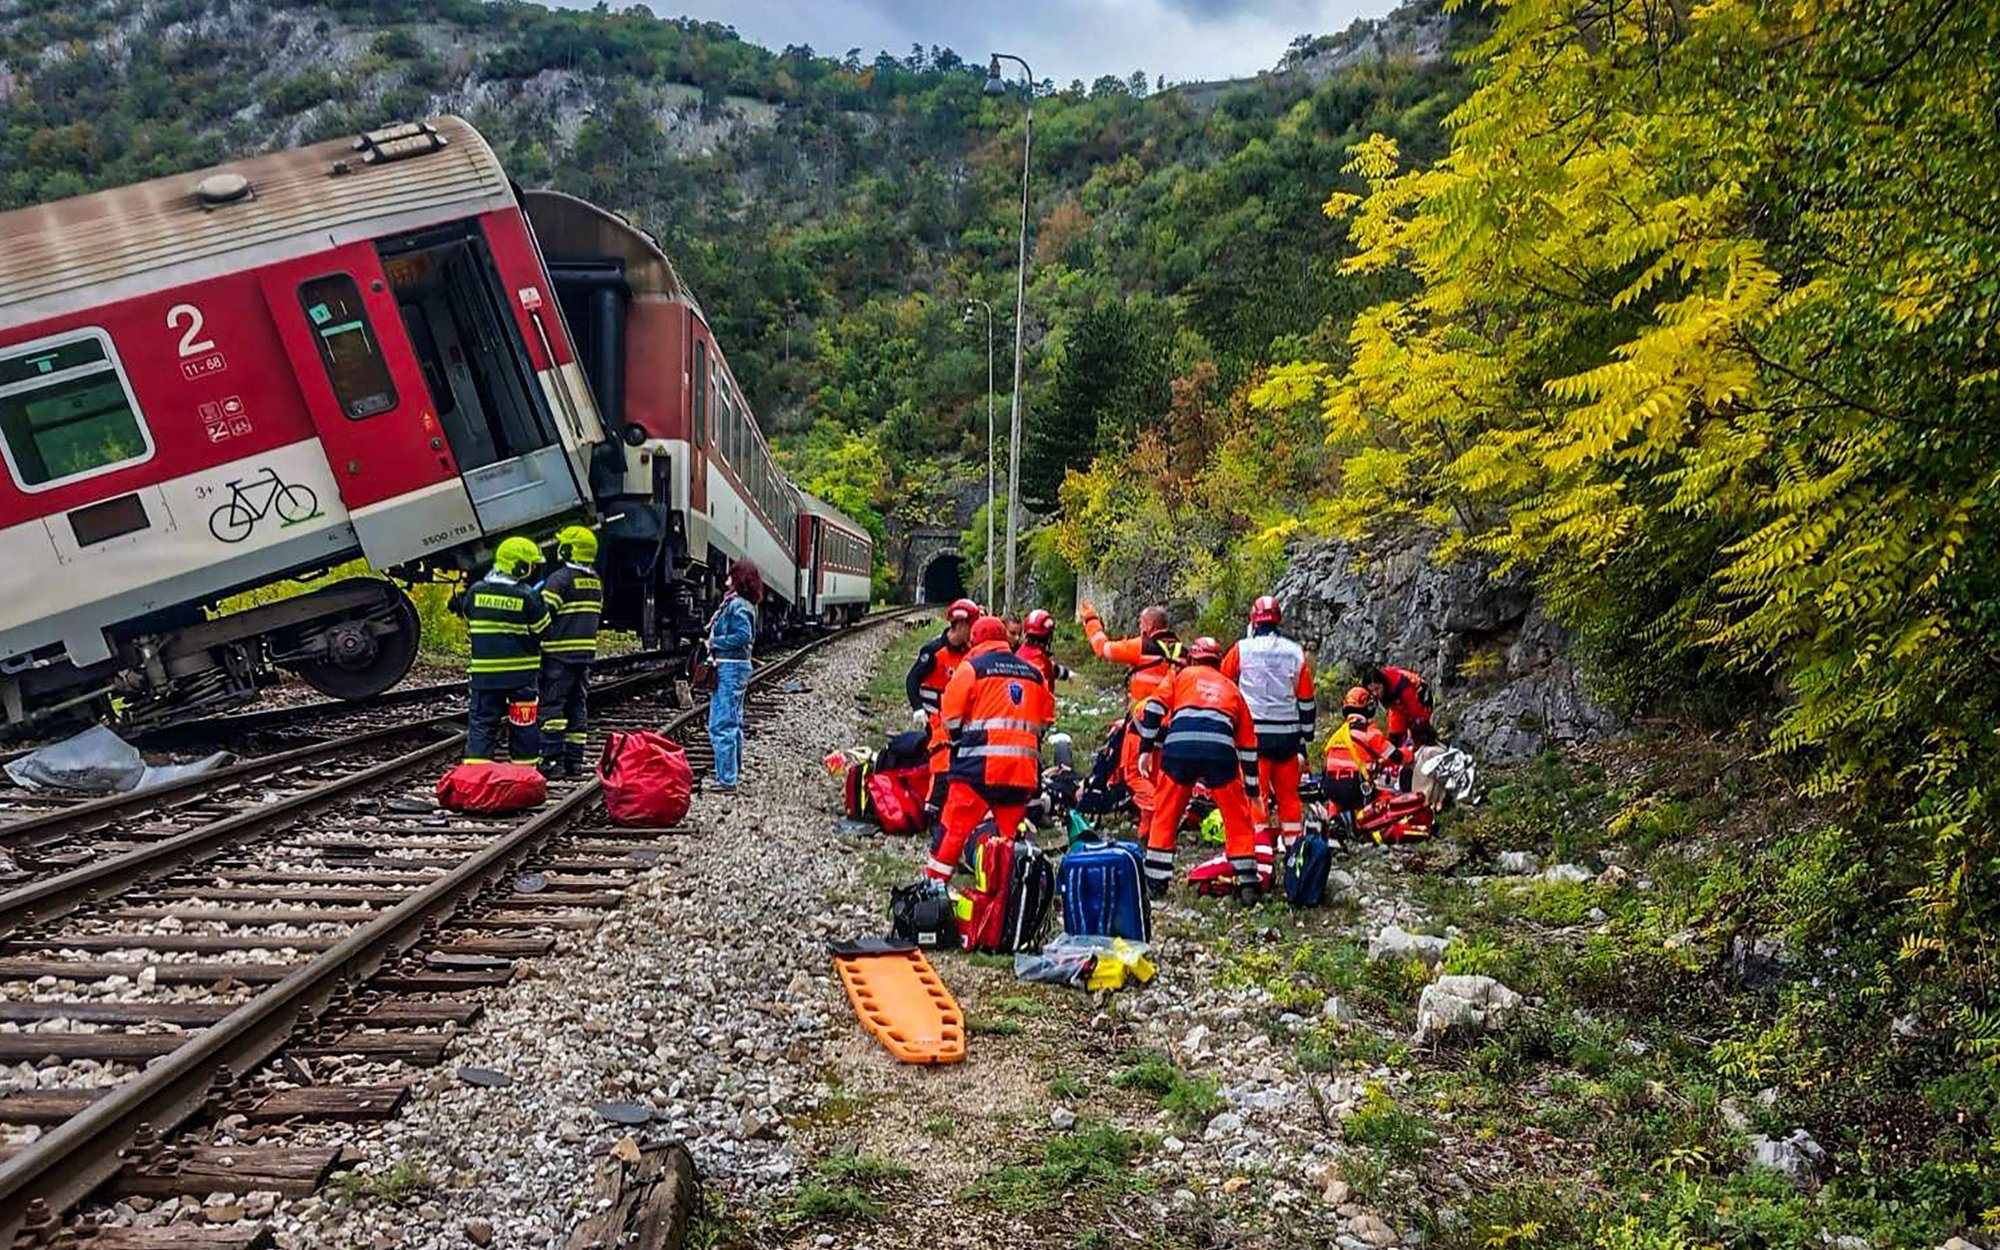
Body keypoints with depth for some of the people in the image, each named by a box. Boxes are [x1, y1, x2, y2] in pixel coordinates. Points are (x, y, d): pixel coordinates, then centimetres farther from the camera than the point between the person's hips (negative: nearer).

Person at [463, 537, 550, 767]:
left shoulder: (475, 592, -1)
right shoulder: (527, 596, -13)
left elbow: (470, 627, 11)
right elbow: (543, 630, -3)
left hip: (484, 671, 3)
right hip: (521, 671, -3)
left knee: (482, 721, 6)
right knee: (523, 724, 9)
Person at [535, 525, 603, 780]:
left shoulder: (560, 579, -12)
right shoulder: (596, 582, 14)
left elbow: (543, 616, -15)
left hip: (560, 653, -7)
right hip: (586, 652, 8)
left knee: (551, 704, -3)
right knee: (578, 706, 10)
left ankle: (553, 760, -6)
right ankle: (575, 762, 11)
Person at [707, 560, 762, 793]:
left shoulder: (737, 605, -16)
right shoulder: (744, 604, 14)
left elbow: (743, 636, -25)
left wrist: (714, 642, -15)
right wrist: (714, 642, 6)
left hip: (729, 668, -11)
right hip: (739, 667, 11)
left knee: (721, 726, -9)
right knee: (733, 723, 20)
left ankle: (727, 781, -9)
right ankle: (735, 772, 31)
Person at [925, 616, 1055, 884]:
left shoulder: (972, 667, 2)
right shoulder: (1033, 673, 17)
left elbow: (950, 713, 0)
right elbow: (1046, 719, 19)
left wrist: (959, 742, 16)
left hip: (981, 765, -4)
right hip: (1023, 768, 4)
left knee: (955, 827, 1)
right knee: (1013, 835, 13)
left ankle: (934, 882, 2)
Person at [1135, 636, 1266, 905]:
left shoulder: (1182, 675, 26)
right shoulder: (1231, 688, 31)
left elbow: (1154, 708, 10)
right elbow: (1248, 746, 31)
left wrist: (1146, 749, 12)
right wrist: (1252, 790, 35)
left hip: (1179, 747, -1)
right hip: (1221, 750, 1)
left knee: (1166, 815, 14)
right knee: (1238, 818, 15)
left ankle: (1155, 880, 17)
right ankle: (1248, 883, 13)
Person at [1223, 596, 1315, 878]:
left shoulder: (1241, 650, -3)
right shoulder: (1296, 653, 5)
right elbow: (1306, 700, 8)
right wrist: (1305, 739, 15)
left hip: (1254, 735, -3)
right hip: (1288, 735, 3)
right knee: (1289, 796, 13)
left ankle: (1261, 864, -8)